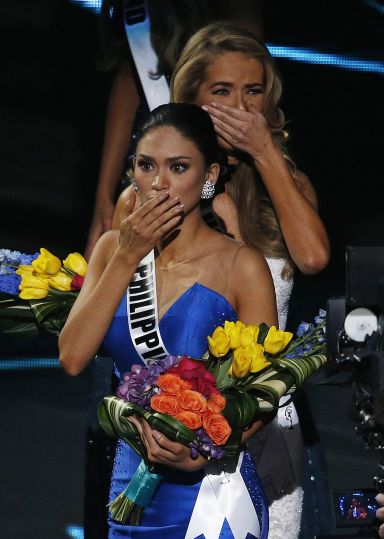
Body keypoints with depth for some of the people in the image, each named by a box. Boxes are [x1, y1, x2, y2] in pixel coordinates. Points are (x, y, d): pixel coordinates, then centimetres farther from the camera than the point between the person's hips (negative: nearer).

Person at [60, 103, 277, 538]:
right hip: (130, 481, 4)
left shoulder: (240, 266, -10)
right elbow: (72, 358, -7)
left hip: (209, 489, -4)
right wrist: (127, 258, -12)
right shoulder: (113, 249, 4)